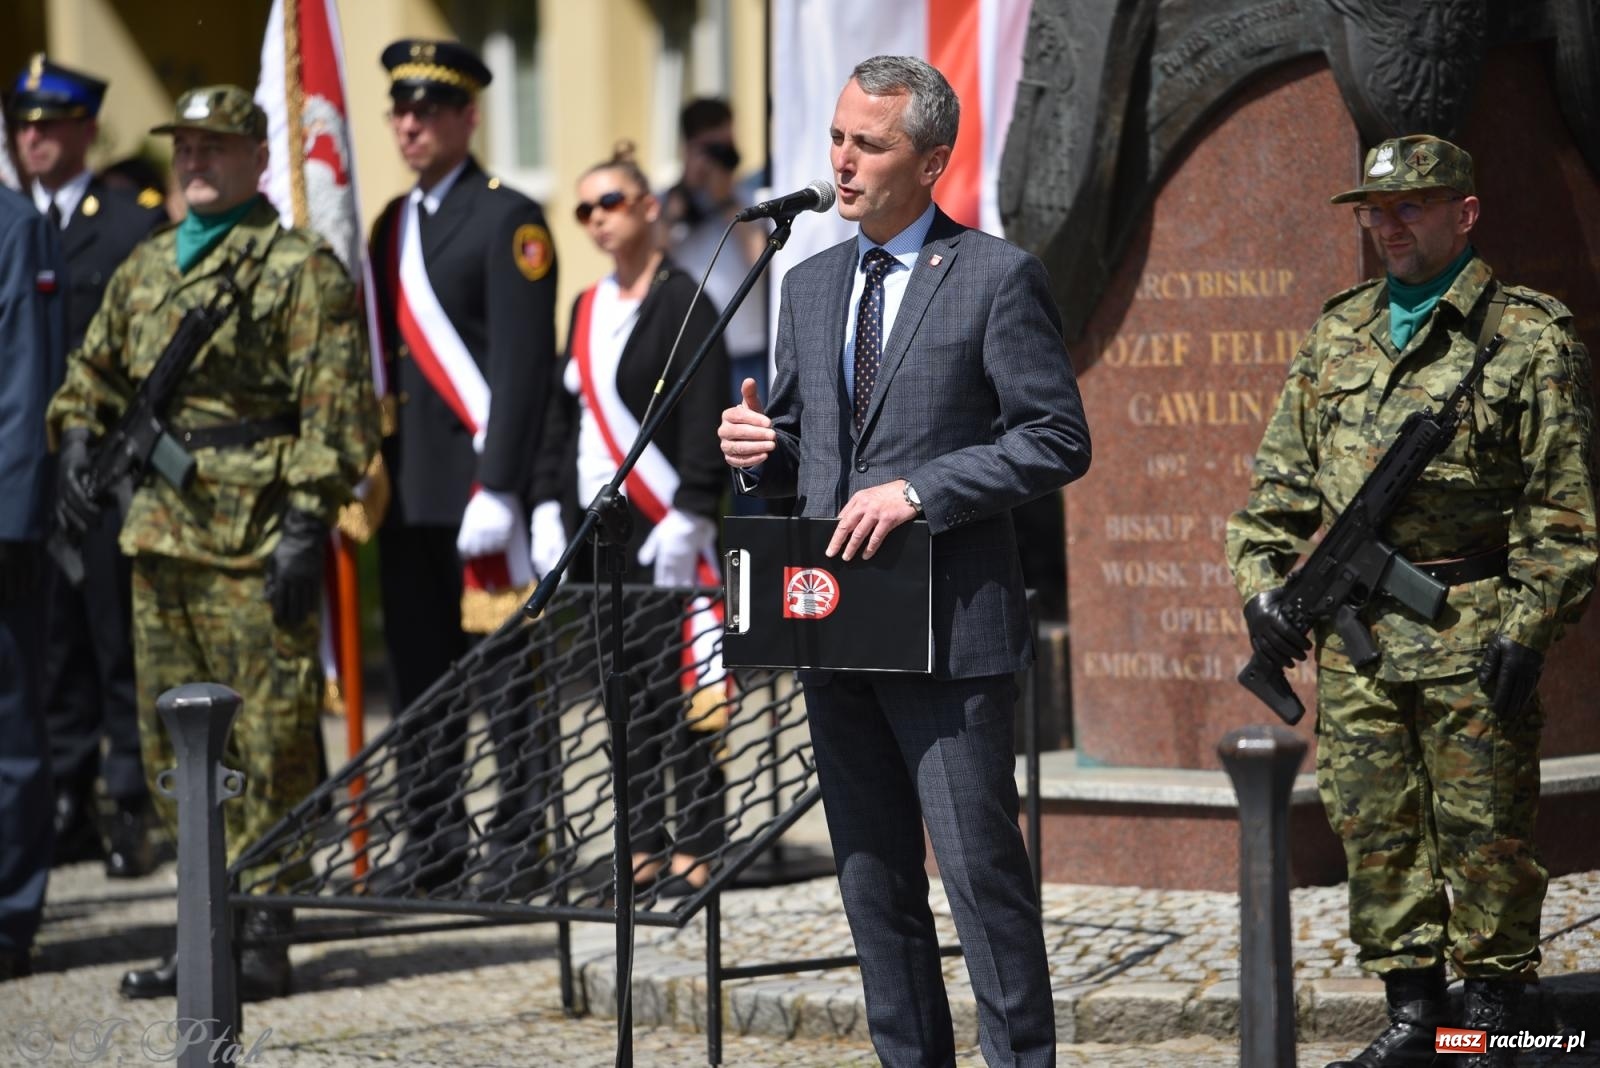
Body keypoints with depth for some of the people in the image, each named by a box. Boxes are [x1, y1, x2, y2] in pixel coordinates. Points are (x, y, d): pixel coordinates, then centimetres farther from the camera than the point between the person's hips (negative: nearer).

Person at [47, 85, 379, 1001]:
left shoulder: (302, 270, -4)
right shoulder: (144, 270, 17)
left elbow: (336, 407, -9)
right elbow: (96, 369, 27)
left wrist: (306, 521, -16)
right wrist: (78, 440, 7)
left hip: (255, 542, -7)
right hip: (161, 531, 7)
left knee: (269, 738, -5)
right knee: (177, 742, 9)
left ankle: (264, 938, -1)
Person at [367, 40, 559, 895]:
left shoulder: (508, 220, -7)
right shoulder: (393, 225, 16)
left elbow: (523, 365, -13)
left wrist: (498, 489, -19)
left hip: (480, 483, -7)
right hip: (408, 492, 7)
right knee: (419, 667, 9)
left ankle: (517, 845, 4)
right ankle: (432, 840, 16)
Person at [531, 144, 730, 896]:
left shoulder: (683, 303, -6)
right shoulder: (588, 308, 16)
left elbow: (704, 421, -12)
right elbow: (561, 412, 20)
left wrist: (687, 519, -17)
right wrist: (548, 507, 11)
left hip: (661, 530, -7)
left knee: (680, 693, -6)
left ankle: (696, 848, -3)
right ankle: (643, 846, 13)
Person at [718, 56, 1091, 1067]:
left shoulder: (999, 278, -5)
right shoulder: (811, 286, 15)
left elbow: (1058, 440, -9)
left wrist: (918, 490, -17)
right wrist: (759, 450, -1)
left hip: (949, 630, -7)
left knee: (981, 866, -7)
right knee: (873, 879, 10)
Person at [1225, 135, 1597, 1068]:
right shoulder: (1339, 334, 15)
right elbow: (1283, 477, 20)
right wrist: (1265, 579, 7)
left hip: (1471, 632, -5)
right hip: (1354, 635, 5)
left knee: (1484, 832, -1)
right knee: (1375, 827, 7)